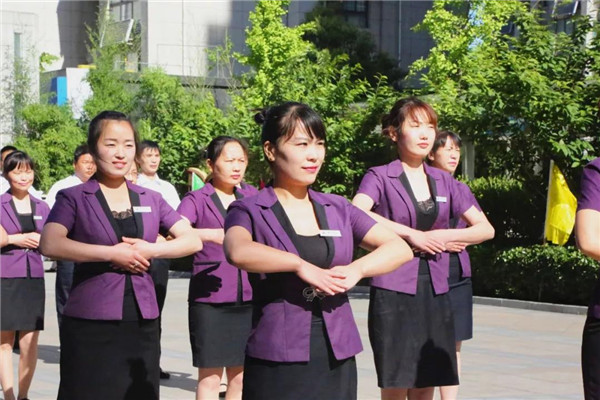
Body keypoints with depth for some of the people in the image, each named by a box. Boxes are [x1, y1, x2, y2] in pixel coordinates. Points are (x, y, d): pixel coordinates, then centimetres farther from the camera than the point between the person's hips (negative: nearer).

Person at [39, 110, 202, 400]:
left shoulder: (151, 199, 13)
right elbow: (50, 244, -16)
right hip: (90, 323, -4)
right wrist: (111, 253, -17)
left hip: (142, 322, 4)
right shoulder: (73, 198, 0)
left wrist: (151, 249, -9)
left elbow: (193, 241, 9)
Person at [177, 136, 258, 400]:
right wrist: (211, 234, -34)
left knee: (240, 375, 8)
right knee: (210, 377, 0)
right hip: (209, 299, -3)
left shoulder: (251, 196, 10)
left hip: (248, 298, 4)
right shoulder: (197, 200, -2)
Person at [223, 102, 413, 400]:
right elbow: (238, 252, -23)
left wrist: (357, 269, -13)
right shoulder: (250, 211, 0)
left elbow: (400, 249, 4)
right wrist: (300, 265, -26)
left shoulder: (338, 209, 12)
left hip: (337, 357, 4)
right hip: (277, 360, -4)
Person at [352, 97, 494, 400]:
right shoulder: (380, 177, -1)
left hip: (434, 292, 5)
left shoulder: (444, 182, 13)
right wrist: (411, 234, -18)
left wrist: (443, 236, -4)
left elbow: (485, 228, 12)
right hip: (393, 292, -5)